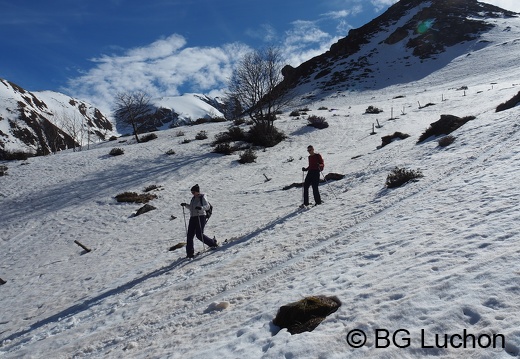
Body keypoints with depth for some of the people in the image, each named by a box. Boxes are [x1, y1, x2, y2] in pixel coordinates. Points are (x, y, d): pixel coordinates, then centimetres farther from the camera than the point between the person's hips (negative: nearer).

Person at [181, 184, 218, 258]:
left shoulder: (202, 197, -4)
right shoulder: (193, 198, 17)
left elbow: (207, 206, -13)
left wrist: (201, 208, -31)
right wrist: (186, 205, 13)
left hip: (201, 217, -7)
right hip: (193, 218, 7)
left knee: (199, 235, -12)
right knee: (190, 235, -1)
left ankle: (213, 243, 9)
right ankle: (190, 253, 5)